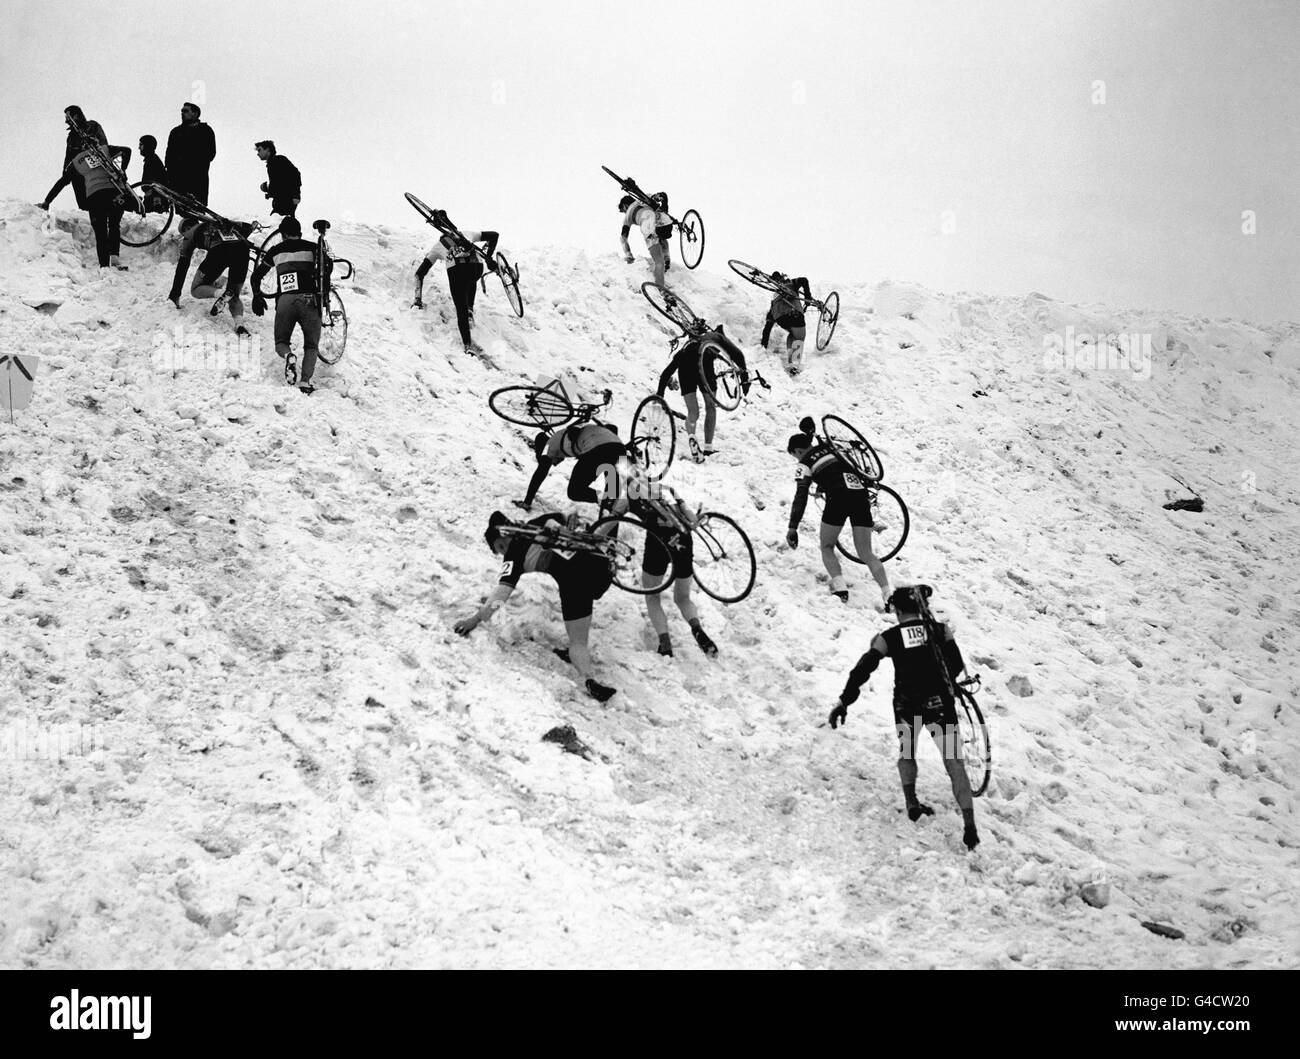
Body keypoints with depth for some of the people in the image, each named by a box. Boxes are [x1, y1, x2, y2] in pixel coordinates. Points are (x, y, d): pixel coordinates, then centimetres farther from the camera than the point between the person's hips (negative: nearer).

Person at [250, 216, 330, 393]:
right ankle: (305, 381, -11)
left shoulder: (275, 251, 16)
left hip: (284, 301, 1)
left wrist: (257, 297, 33)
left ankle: (288, 355, -22)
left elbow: (256, 275, 18)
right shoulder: (311, 247, 11)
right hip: (308, 299, -1)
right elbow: (328, 264, -3)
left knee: (281, 342, 14)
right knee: (311, 345, 10)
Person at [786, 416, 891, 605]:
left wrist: (792, 527, 1)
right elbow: (855, 469, 33)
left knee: (827, 548, 13)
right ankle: (887, 593, -8)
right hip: (861, 494, 5)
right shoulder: (829, 447, 27)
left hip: (839, 497, -5)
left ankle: (839, 587, -10)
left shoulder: (805, 465, 10)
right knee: (866, 553, 9)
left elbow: (801, 497, 2)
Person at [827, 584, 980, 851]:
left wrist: (844, 702, -1)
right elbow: (957, 667, 7)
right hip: (940, 706, 0)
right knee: (954, 763, 5)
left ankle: (912, 805, 28)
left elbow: (861, 670, -6)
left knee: (906, 753, 29)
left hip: (906, 707, 0)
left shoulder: (888, 638, -3)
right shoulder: (940, 630, 0)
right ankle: (970, 826, -2)